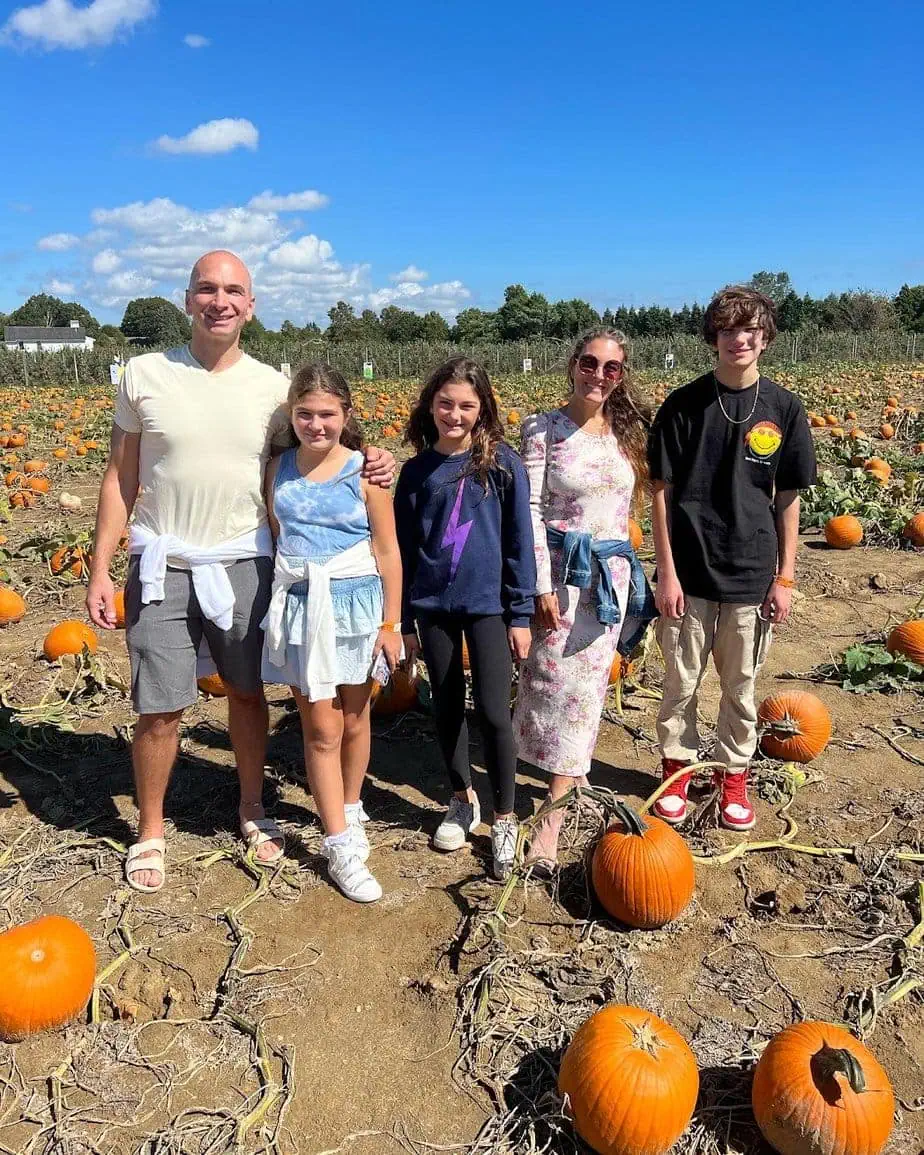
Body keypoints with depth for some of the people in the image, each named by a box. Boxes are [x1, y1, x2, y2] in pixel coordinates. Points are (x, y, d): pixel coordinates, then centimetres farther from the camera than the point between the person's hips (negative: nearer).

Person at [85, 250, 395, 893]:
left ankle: (253, 809, 36)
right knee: (160, 711, 4)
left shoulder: (272, 387, 0)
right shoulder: (145, 375, -2)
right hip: (162, 568, -1)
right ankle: (151, 833, 27)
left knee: (248, 693, 14)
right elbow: (120, 480, 2)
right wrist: (100, 570, -1)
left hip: (243, 567, 1)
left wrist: (367, 467, -10)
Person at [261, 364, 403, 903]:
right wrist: (272, 606, 12)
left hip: (354, 602, -1)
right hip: (299, 605, 1)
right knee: (321, 727, 2)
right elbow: (273, 537, 11)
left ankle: (349, 807, 38)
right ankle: (340, 844, 11)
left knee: (354, 720, 13)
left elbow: (387, 552, -3)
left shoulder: (364, 471, -6)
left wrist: (391, 622, -3)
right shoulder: (279, 468, 2)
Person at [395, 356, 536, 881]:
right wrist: (405, 620, 8)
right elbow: (405, 547, 7)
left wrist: (521, 614, -4)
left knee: (493, 712, -5)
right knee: (447, 706, 13)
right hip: (433, 606, 3)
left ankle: (505, 818, 14)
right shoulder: (418, 470, 2)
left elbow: (519, 541, -3)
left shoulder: (503, 463, -5)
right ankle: (463, 799, 33)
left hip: (488, 604, -3)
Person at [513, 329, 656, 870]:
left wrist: (627, 572, 14)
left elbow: (627, 507, 15)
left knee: (586, 687, 3)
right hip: (561, 569, -3)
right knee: (555, 679, 0)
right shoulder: (544, 428, -6)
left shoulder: (626, 431, 7)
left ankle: (553, 814, 11)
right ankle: (567, 783, 24)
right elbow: (532, 510, -9)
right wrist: (542, 585, -13)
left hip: (612, 574, 4)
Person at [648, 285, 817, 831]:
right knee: (681, 682, 11)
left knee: (741, 686, 13)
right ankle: (677, 768, 31)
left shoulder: (784, 407, 0)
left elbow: (788, 498, 4)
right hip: (689, 575, -1)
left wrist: (785, 578, 2)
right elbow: (662, 491, -3)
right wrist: (667, 572, -8)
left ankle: (734, 776, 32)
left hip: (751, 578, 1)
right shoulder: (684, 405, -5)